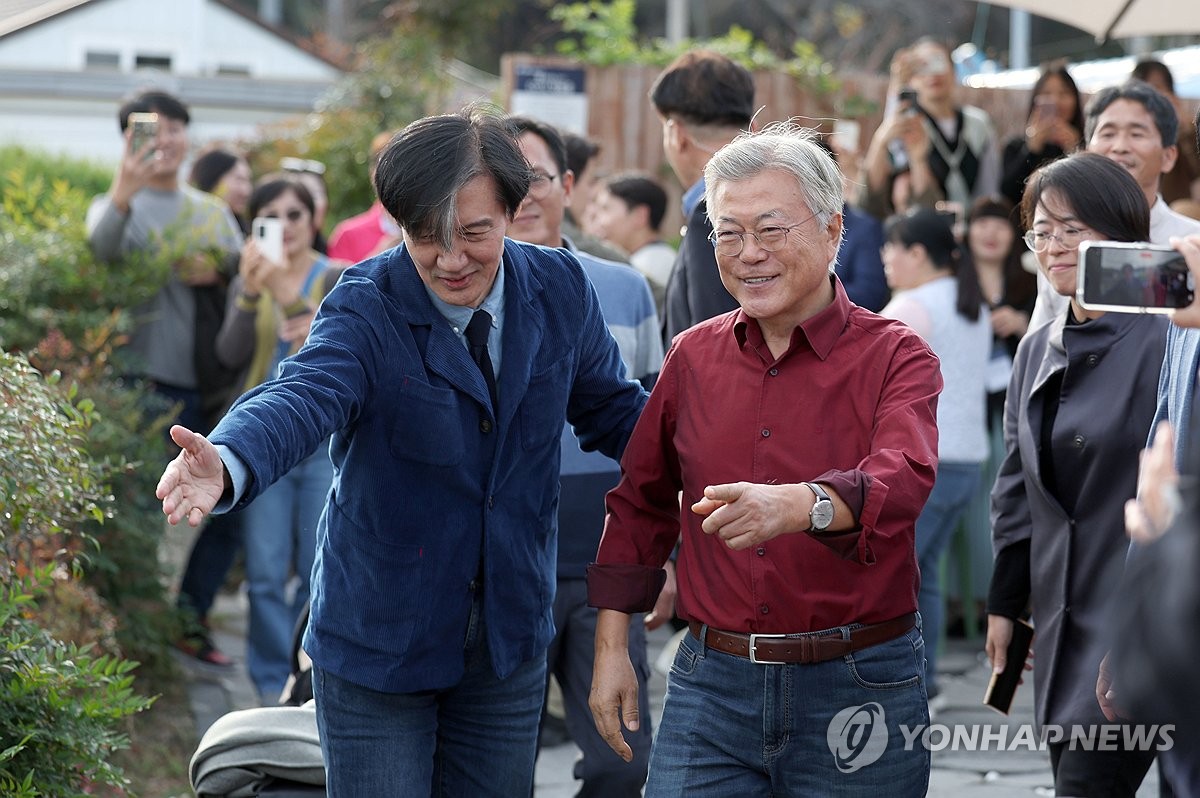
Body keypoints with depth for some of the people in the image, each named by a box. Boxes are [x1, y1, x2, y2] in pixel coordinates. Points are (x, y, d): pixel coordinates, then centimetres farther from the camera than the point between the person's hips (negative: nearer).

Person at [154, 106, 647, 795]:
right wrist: (225, 466, -58)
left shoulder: (560, 290, -5)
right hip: (379, 634, -4)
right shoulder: (366, 310, -18)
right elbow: (301, 399, -36)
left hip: (510, 633, 4)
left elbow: (611, 408, 8)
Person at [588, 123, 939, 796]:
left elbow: (903, 481, -25)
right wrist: (611, 648, 12)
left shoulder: (897, 357, -5)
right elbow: (641, 503, 18)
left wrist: (802, 504, -45)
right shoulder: (692, 356, 8)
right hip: (711, 684, 3)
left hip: (858, 688, -3)